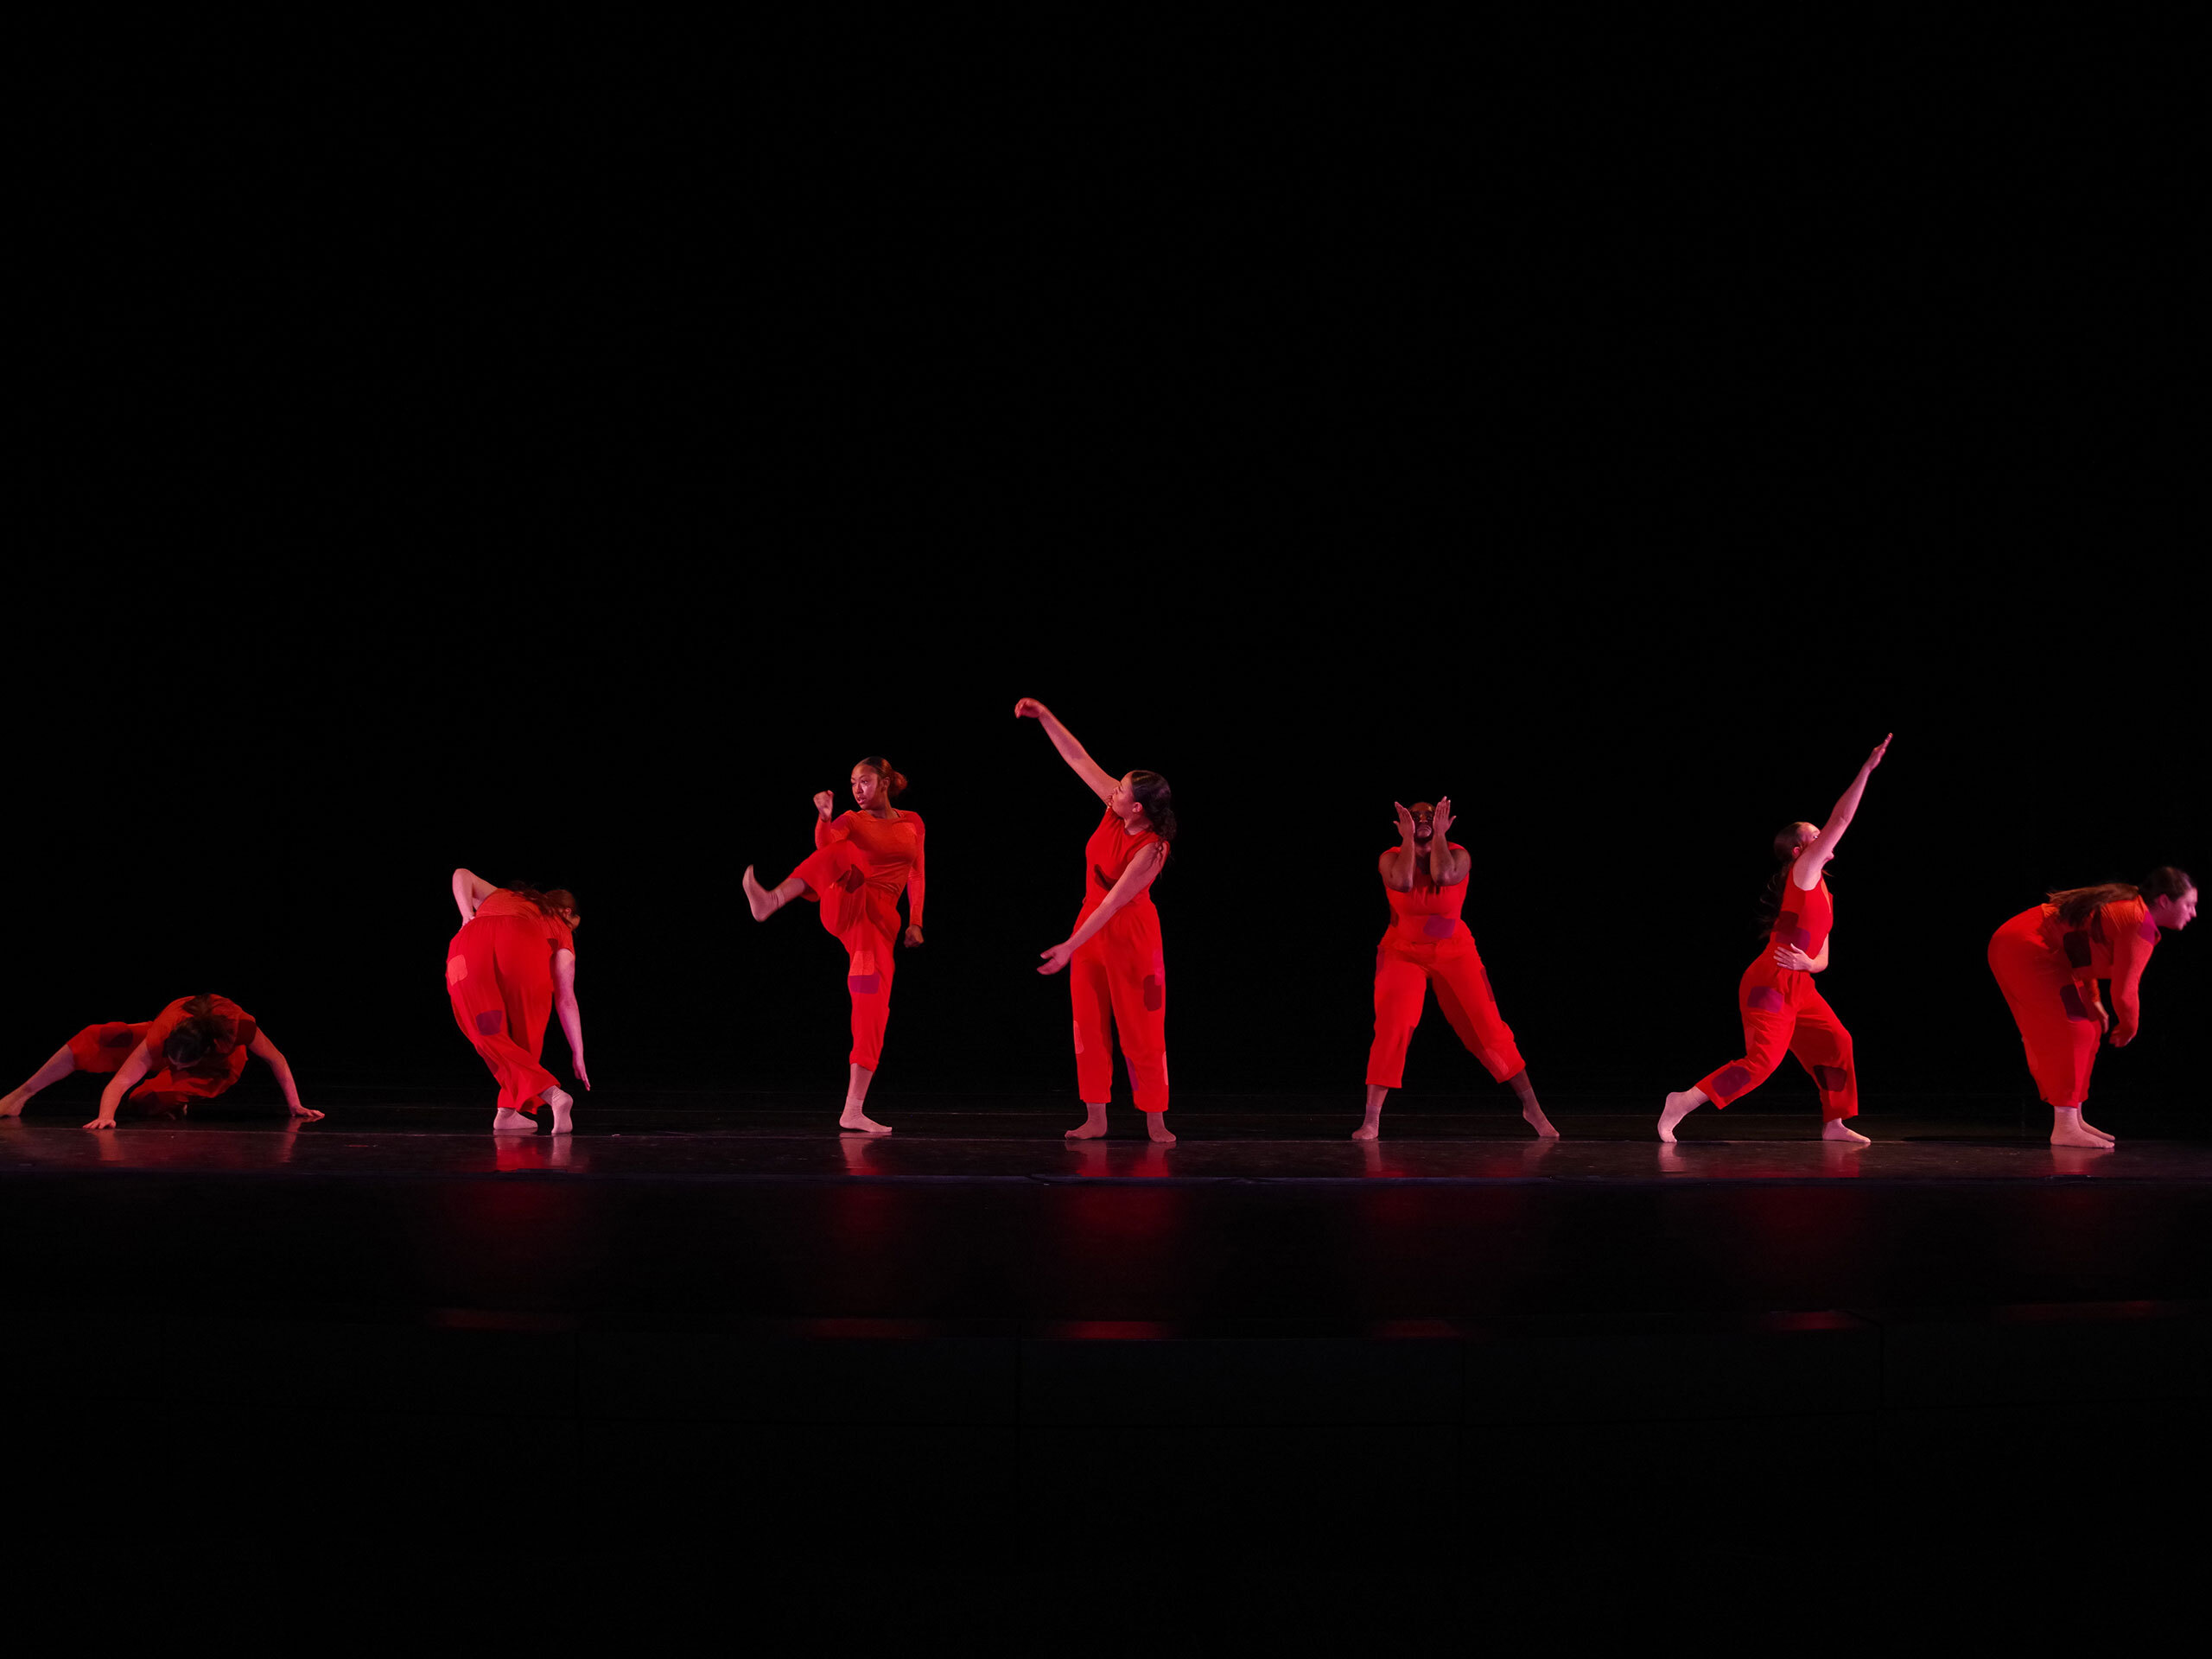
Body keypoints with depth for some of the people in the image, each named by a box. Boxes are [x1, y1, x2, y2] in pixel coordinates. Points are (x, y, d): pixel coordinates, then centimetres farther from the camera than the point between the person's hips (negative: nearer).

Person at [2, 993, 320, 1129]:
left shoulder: (240, 1025, -45)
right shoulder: (162, 1035, -42)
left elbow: (277, 1061, -29)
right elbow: (120, 1081, -44)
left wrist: (295, 1105, -24)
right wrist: (106, 1117, -61)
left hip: (222, 1061, -1)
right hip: (174, 1037, 1)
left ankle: (176, 1102, 7)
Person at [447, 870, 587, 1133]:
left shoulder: (502, 897, 43)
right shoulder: (561, 930, 32)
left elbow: (462, 875, 32)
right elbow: (566, 998, 25)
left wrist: (468, 918, 21)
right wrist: (578, 1054, 26)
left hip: (467, 943, 2)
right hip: (522, 946, -2)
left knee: (492, 1039, 5)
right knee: (525, 1035, 19)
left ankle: (550, 1093, -12)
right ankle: (509, 1112, 11)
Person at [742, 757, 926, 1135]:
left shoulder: (913, 824, 16)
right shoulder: (851, 821, 9)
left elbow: (917, 876, 16)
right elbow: (824, 844, -12)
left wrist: (915, 922, 6)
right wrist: (824, 817, -31)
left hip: (881, 920, 2)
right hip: (845, 906, -2)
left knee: (873, 1007, -8)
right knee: (838, 857, -33)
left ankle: (854, 1111, -8)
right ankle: (771, 901, -60)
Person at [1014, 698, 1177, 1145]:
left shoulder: (1151, 850, -26)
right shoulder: (1116, 811, -8)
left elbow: (1114, 902, -28)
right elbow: (1080, 760, -1)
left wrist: (1070, 946, -31)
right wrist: (1045, 717, -4)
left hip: (1130, 936, -7)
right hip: (1092, 926, 7)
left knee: (1141, 1031, -3)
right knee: (1089, 1026, 7)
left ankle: (1155, 1123, 3)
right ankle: (1096, 1119, 12)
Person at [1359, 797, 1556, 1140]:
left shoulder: (1458, 855, -9)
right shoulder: (1391, 858, -9)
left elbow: (1443, 875, -32)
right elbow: (1403, 882, -31)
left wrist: (1438, 834, -21)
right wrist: (1408, 838, -21)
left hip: (1454, 953, 1)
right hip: (1403, 953, -1)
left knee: (1489, 1028, 0)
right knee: (1390, 1028, -18)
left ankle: (1532, 1107, 13)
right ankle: (1371, 1121, -15)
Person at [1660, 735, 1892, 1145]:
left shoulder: (1819, 894, 20)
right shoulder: (1801, 874, -5)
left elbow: (1822, 959, 19)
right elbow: (1841, 820, -11)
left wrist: (1807, 963, -7)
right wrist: (1868, 769, -10)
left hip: (1797, 986, 10)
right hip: (1772, 983, -10)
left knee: (1836, 1042, 11)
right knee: (1762, 1060, -17)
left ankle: (1834, 1124, 20)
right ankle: (1682, 1103, -18)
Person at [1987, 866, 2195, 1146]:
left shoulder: (2127, 904, 13)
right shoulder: (2141, 925, -18)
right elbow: (2124, 991, -17)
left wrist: (2093, 1001, 18)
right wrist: (2128, 1029, 3)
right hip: (2026, 950, -11)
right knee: (2072, 1029, -14)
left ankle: (2073, 1120, 17)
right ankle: (2065, 1129, -17)